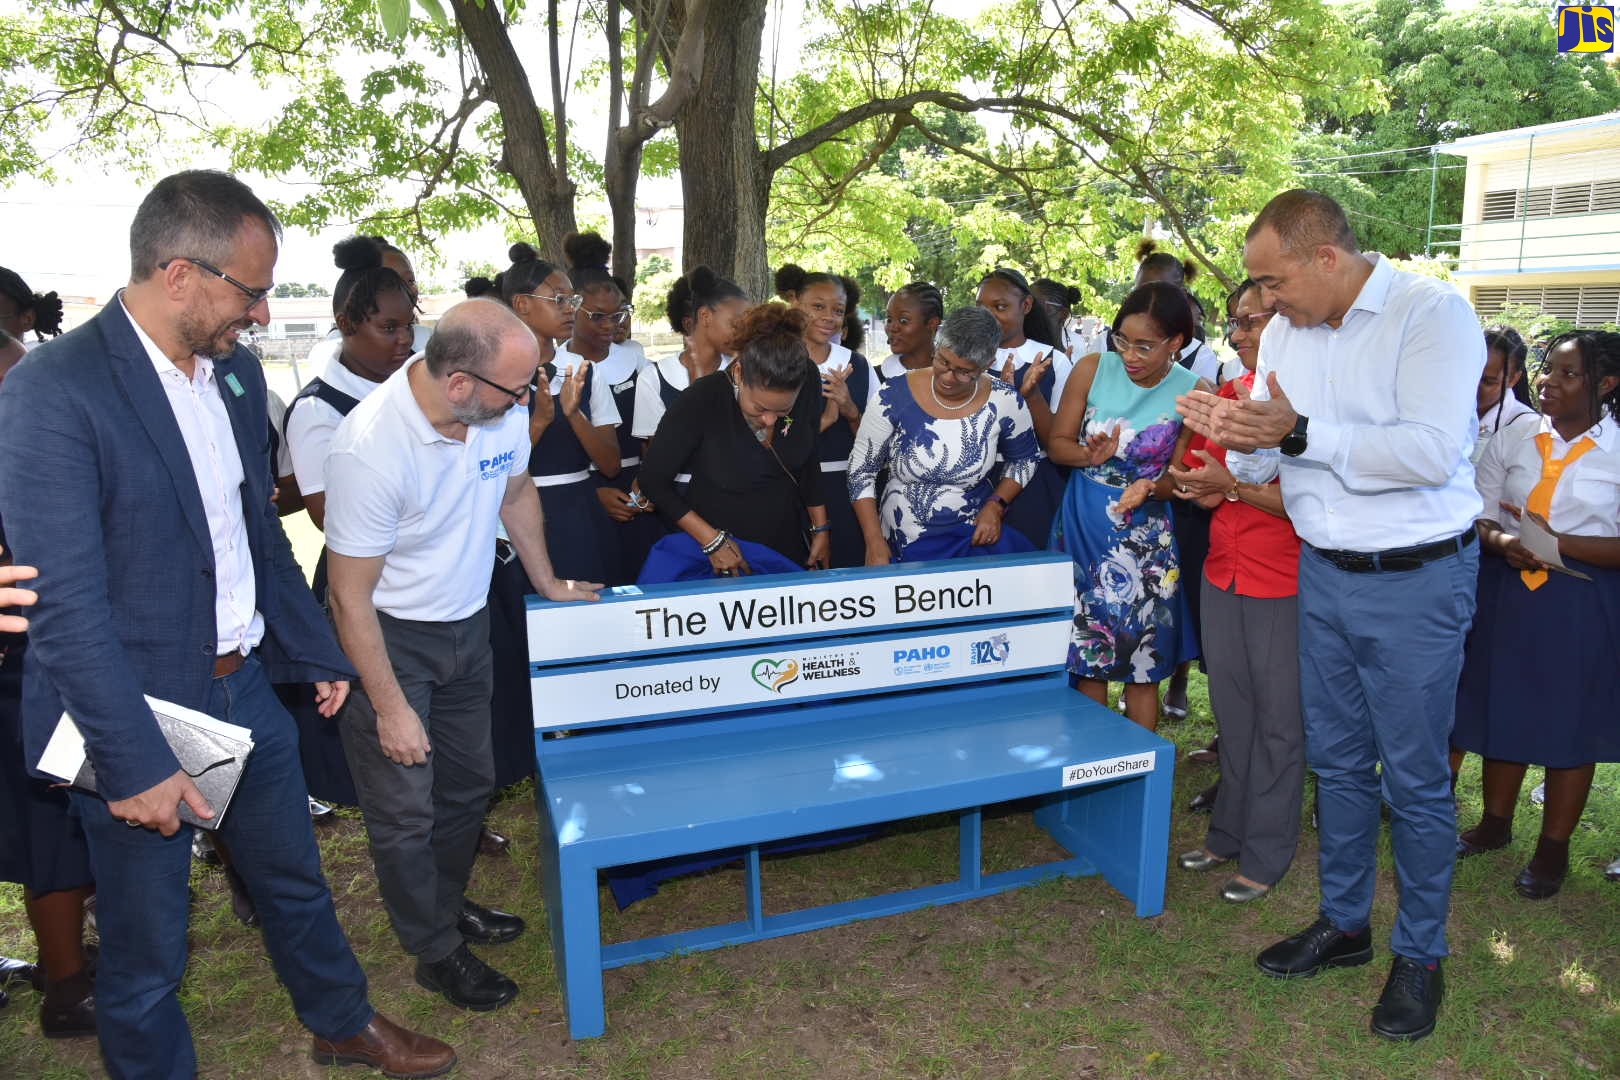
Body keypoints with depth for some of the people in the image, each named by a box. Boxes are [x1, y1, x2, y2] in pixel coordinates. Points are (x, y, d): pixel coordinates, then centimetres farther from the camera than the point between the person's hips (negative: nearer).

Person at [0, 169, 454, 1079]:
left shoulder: (236, 371, 3)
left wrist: (319, 651, 15)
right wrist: (135, 762, -22)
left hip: (246, 688, 7)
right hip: (137, 714, -7)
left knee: (296, 878, 25)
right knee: (146, 947, 14)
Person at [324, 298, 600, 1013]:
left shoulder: (504, 408, -13)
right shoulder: (370, 448, -31)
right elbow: (351, 596, -22)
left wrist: (547, 584, 16)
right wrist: (390, 707, -18)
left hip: (467, 622, 6)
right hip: (388, 635, -6)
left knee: (469, 782, 20)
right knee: (405, 808, 6)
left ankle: (447, 904, 45)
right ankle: (437, 953, 28)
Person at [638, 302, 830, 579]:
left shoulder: (807, 381, -14)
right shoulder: (701, 401, -23)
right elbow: (654, 480, -12)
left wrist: (820, 529, 9)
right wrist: (712, 540, -16)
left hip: (788, 549, 3)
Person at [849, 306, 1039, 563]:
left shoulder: (1004, 401, -6)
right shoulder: (894, 397, -11)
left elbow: (1023, 459, 13)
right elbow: (861, 470, -3)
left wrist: (996, 506, -3)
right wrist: (875, 544, -8)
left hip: (976, 538, 1)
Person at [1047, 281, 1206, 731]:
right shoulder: (1093, 369, -5)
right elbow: (1058, 443, 0)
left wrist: (1151, 487, -23)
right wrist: (1091, 455, -21)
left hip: (1145, 536, -1)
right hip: (1082, 526, 1)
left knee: (1144, 659, 4)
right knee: (1086, 651, 9)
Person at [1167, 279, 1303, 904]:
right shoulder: (1226, 394, 9)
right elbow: (1200, 474, 17)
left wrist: (1232, 485, -23)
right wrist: (1196, 487, -5)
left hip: (1283, 583, -7)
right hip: (1222, 572, 7)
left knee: (1278, 718, 5)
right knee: (1231, 710, 16)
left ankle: (1266, 853, 19)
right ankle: (1229, 832, 30)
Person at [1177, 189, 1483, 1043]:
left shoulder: (1432, 312, -15)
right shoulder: (1285, 330, 5)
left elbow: (1432, 453, -26)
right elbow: (1269, 455, 6)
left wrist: (1299, 433, -28)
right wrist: (1237, 436, -15)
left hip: (1415, 580, -6)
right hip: (1322, 572, 6)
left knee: (1415, 777, 6)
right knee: (1336, 762, 16)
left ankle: (1420, 955, 25)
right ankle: (1343, 923, 33)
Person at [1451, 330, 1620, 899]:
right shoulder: (1511, 440, 3)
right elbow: (1478, 519, 4)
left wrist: (1555, 543, -23)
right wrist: (1503, 542, -16)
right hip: (1507, 594, 3)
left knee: (1570, 722, 8)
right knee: (1502, 708, 13)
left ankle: (1554, 847, 25)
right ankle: (1496, 823, 32)